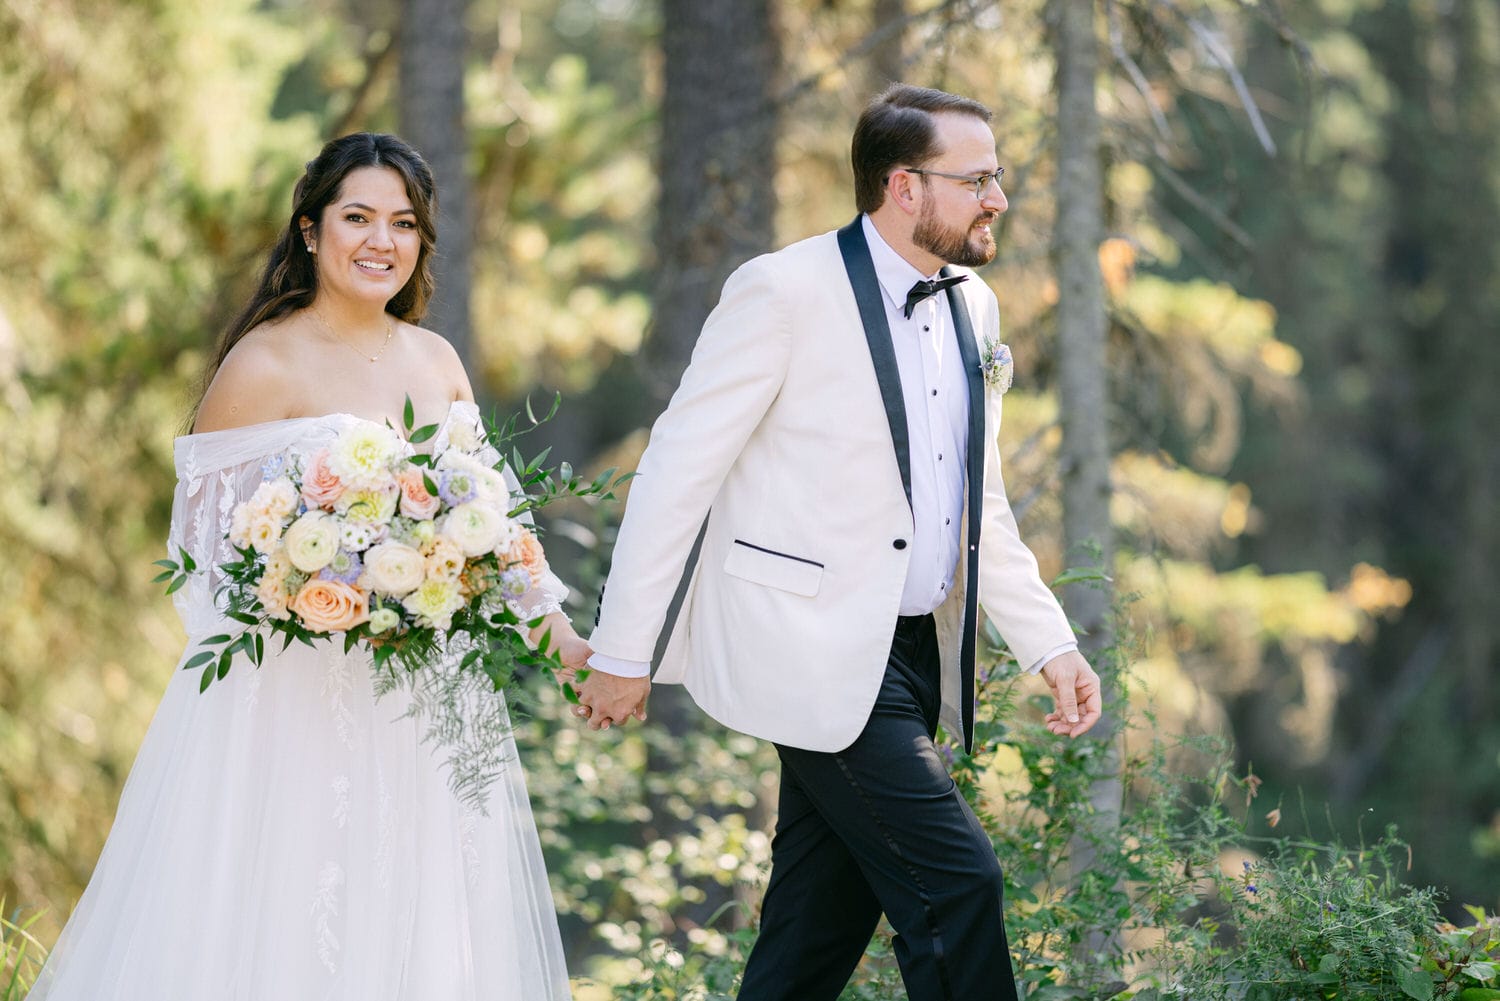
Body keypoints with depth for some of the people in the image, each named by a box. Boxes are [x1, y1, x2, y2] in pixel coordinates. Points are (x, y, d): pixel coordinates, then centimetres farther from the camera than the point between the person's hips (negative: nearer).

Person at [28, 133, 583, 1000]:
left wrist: (562, 635, 4)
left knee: (412, 921, 8)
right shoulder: (265, 365, -8)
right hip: (296, 694, -6)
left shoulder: (437, 362, 10)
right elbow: (211, 536, -10)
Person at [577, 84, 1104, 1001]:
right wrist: (622, 652, -10)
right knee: (955, 882, -14)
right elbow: (677, 471, -10)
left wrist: (1051, 647, 11)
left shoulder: (973, 308, 12)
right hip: (817, 656, -8)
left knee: (818, 927, 11)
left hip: (913, 654, 8)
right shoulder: (786, 291, -12)